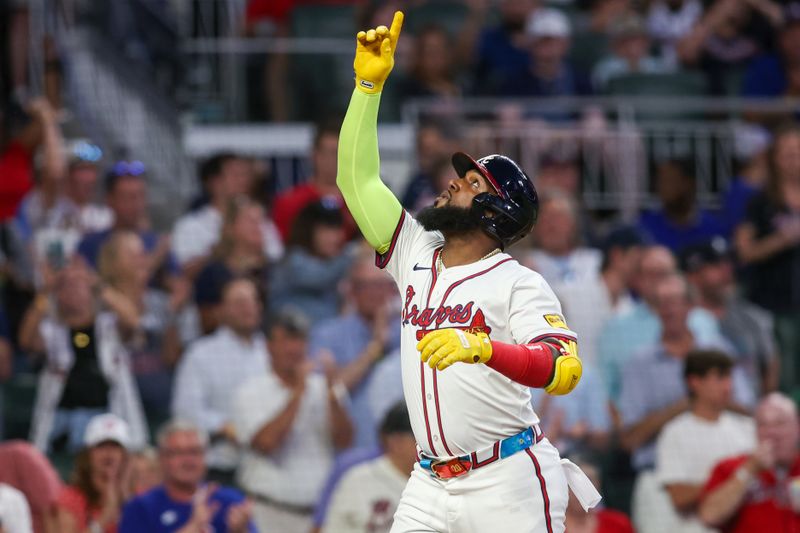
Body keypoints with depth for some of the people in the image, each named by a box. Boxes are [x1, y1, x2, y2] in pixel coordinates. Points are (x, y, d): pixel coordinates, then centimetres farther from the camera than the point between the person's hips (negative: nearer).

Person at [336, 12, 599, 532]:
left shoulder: (519, 283, -6)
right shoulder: (416, 255, 14)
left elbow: (564, 370, -22)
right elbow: (357, 176, 12)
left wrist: (480, 347, -39)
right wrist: (370, 83, 4)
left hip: (508, 485, -6)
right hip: (430, 486, 6)